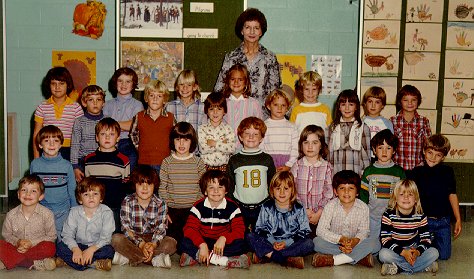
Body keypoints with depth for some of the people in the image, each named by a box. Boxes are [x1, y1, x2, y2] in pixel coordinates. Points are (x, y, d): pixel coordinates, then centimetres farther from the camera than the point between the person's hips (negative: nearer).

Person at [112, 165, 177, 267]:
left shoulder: (160, 204, -6)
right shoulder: (127, 201, -8)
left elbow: (160, 229, -12)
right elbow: (126, 227, -14)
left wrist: (153, 244, -33)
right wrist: (141, 244, -29)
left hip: (152, 239, 0)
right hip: (132, 239, 0)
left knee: (171, 243, -26)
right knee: (116, 239, -29)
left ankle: (129, 257, -27)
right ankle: (155, 260, -30)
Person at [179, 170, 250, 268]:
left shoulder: (232, 207, -4)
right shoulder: (198, 206, -5)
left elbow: (239, 230, -12)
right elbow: (190, 229, -16)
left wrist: (224, 238, -32)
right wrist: (202, 245, -33)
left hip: (222, 243, 1)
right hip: (203, 241, 0)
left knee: (240, 244, -30)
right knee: (185, 243, -28)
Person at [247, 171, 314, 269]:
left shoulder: (298, 209, 3)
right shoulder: (267, 207, 5)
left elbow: (304, 231, -1)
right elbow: (260, 228, 3)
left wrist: (287, 243, -14)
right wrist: (272, 242, -14)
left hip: (291, 244, -1)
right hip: (269, 243, 1)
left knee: (309, 244, -29)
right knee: (250, 236, -23)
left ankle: (267, 255, -33)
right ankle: (288, 260, -34)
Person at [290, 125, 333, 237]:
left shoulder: (327, 167, 1)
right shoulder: (297, 166, 3)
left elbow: (328, 193, -4)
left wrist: (318, 213, -13)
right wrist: (305, 211, -11)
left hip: (321, 215, 0)